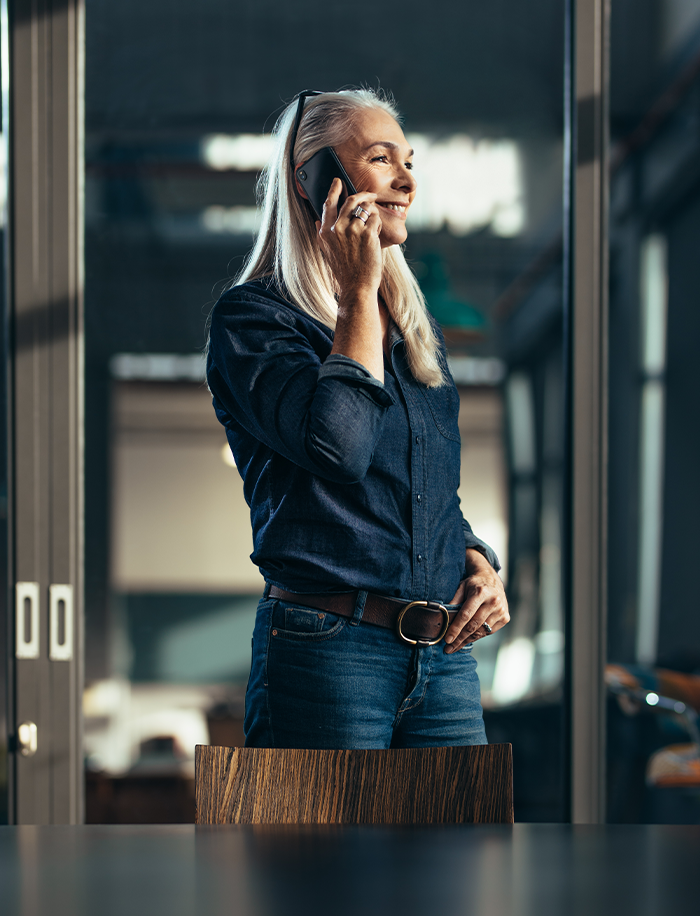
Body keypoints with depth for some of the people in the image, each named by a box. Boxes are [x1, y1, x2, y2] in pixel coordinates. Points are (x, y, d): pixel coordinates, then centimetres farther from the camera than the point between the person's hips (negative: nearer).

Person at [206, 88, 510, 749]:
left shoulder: (419, 332, 19)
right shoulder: (251, 317, -3)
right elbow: (337, 444, -21)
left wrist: (480, 565, 5)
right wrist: (360, 292, -9)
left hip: (445, 656, 6)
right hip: (326, 651, -6)